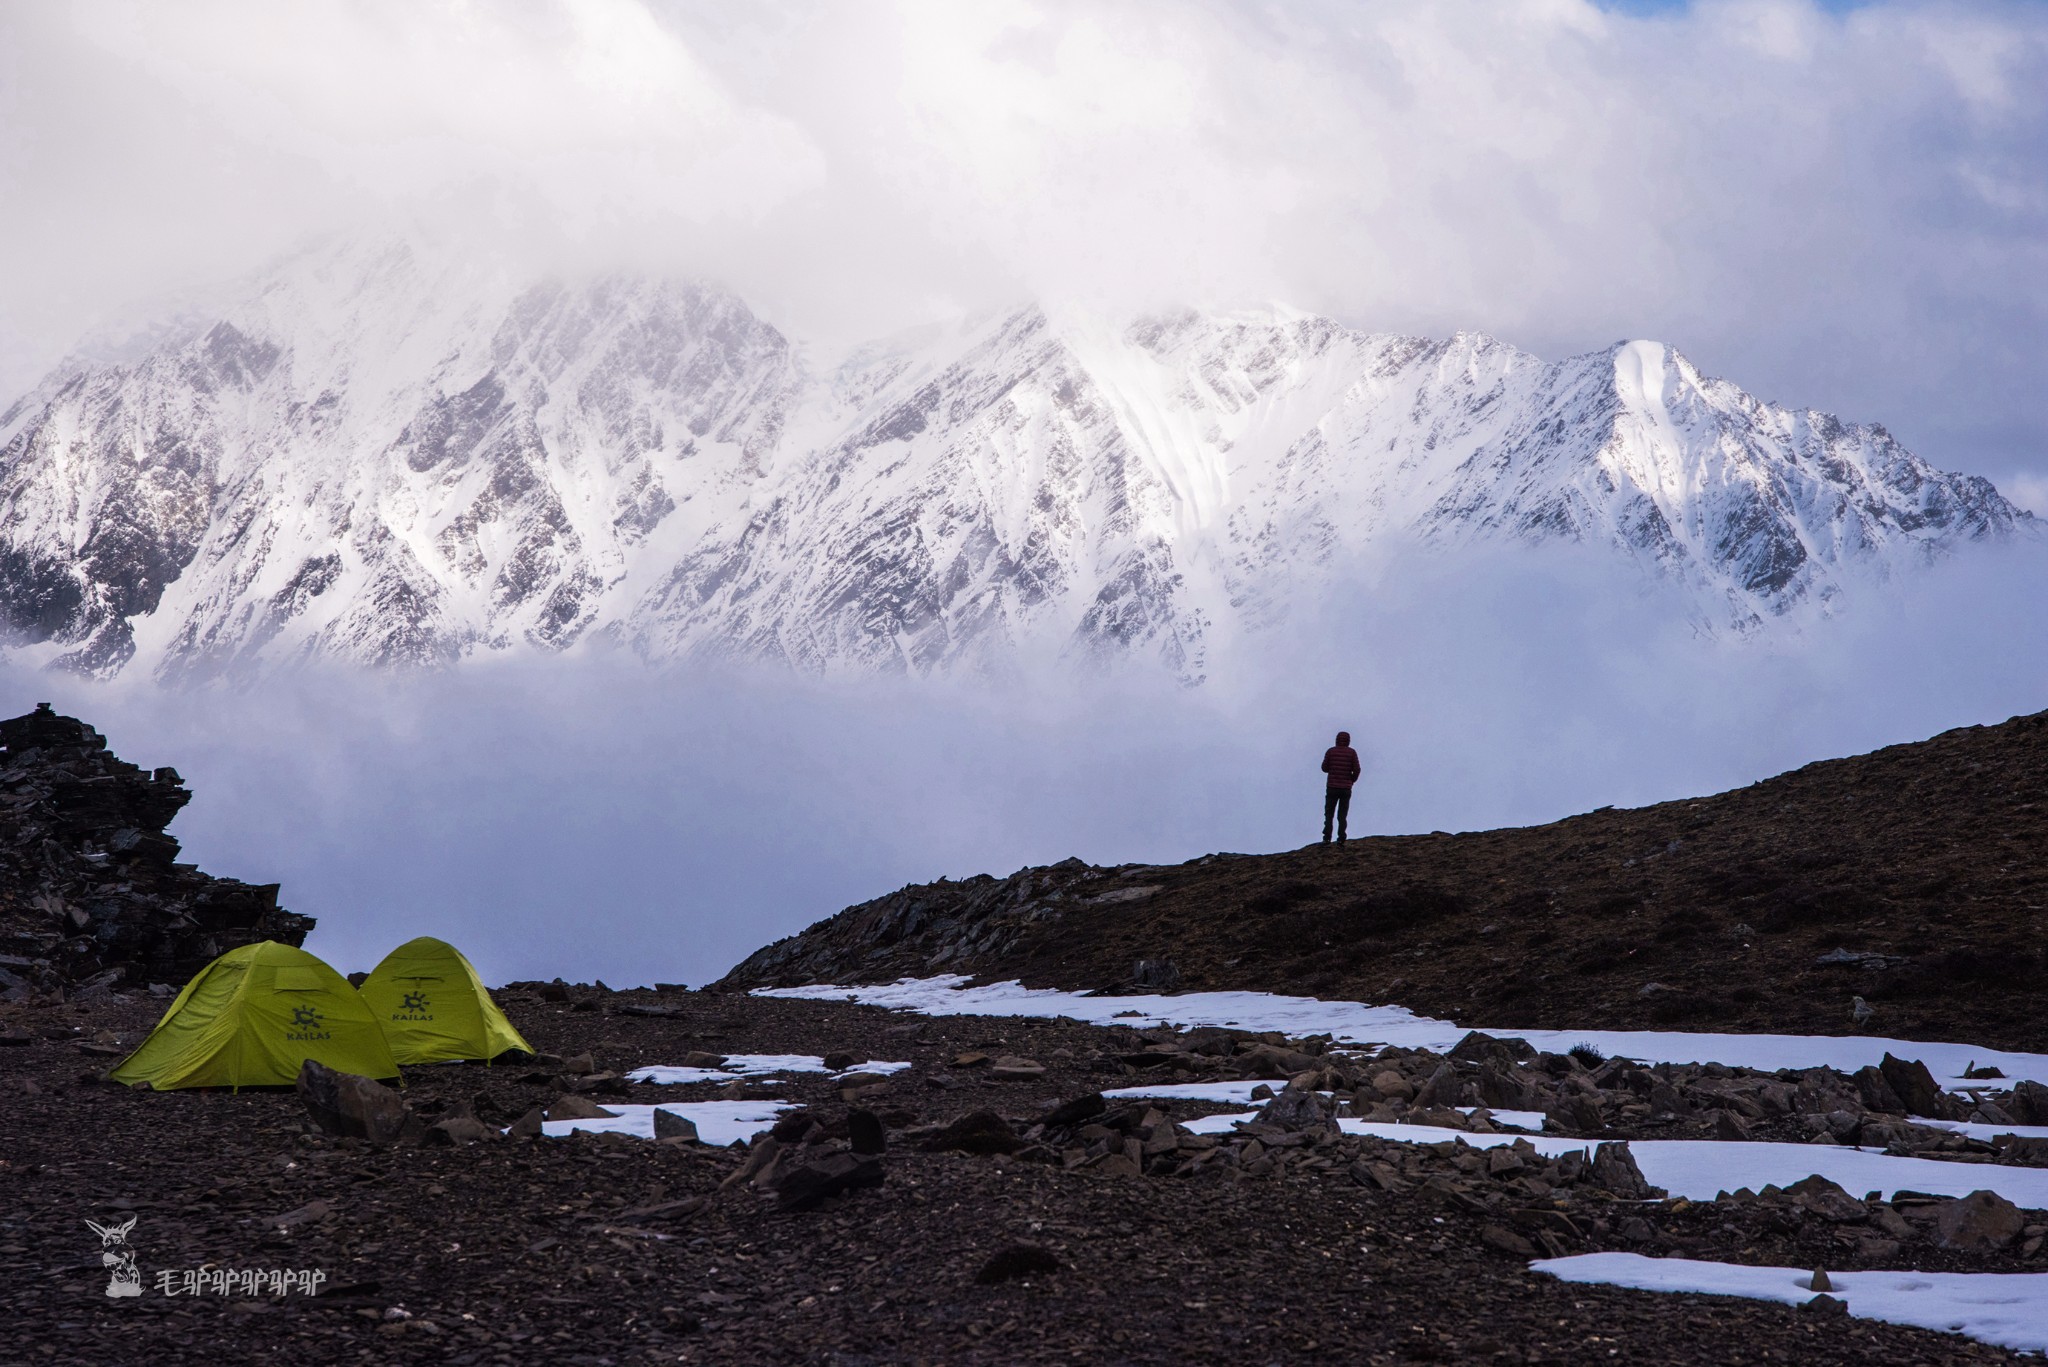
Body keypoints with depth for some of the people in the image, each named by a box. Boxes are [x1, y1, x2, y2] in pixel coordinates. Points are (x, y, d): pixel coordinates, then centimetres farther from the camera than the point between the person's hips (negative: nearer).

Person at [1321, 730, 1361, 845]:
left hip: (1332, 788, 0)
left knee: (1329, 814, 6)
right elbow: (1357, 770, -6)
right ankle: (1340, 838, -3)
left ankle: (1327, 838, -7)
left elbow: (1324, 768, 3)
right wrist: (1352, 781, 12)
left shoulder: (1330, 751, 0)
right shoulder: (1352, 752, -1)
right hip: (1346, 788, 0)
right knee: (1342, 815, 8)